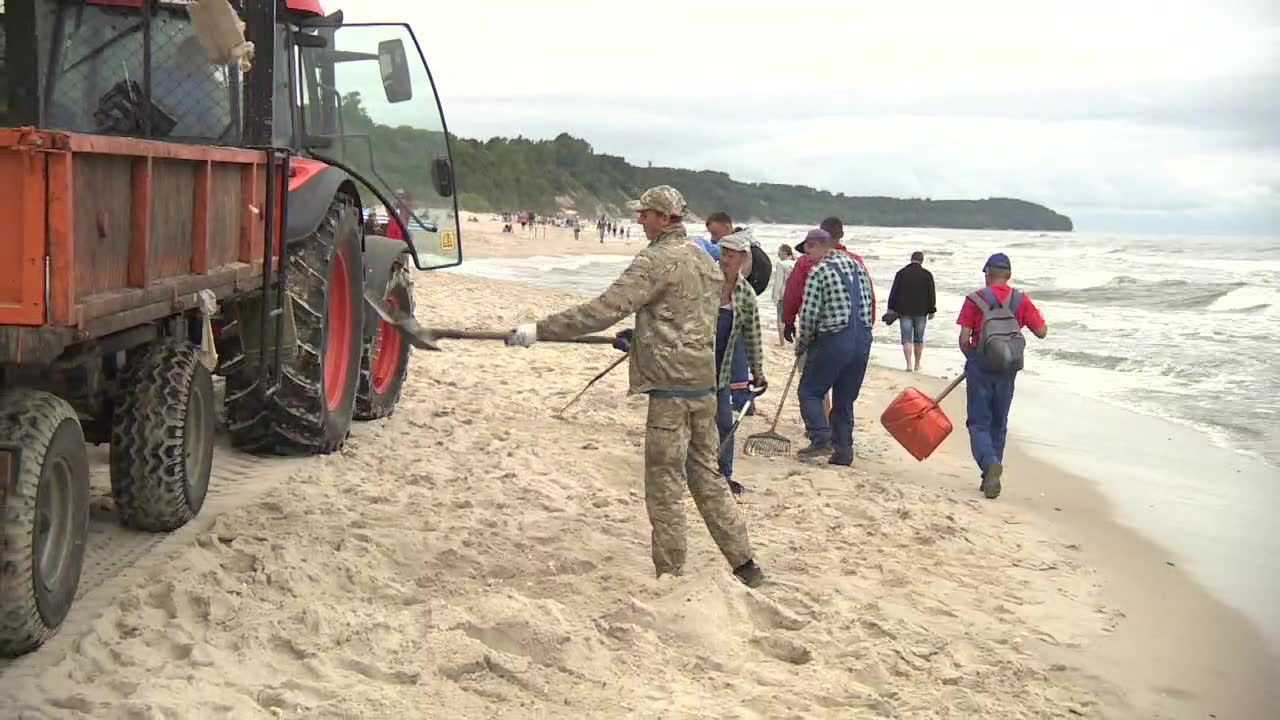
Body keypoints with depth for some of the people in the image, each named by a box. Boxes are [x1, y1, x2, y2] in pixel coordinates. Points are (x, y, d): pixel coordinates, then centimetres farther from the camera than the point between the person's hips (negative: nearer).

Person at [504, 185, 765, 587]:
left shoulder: (658, 260, -14)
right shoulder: (704, 261, 14)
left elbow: (604, 310, -20)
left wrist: (539, 331, -18)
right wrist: (639, 337, 24)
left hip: (671, 388, -8)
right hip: (704, 383, 9)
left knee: (665, 487, 1)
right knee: (706, 476, 16)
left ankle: (670, 577, 8)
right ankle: (745, 565, 19)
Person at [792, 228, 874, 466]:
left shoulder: (819, 271, -7)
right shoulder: (858, 266, 14)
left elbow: (809, 314, -9)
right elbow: (867, 304, 14)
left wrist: (801, 345, 4)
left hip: (834, 339, -6)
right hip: (863, 339, 6)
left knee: (810, 391, 7)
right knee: (845, 399, 13)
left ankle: (821, 437, -9)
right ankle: (843, 451, 12)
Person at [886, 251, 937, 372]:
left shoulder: (901, 273, -2)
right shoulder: (927, 275, -1)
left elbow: (893, 292, 0)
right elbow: (932, 294, 2)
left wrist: (891, 308, 6)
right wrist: (932, 311, 9)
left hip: (905, 312, -1)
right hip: (921, 312, 1)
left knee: (907, 339, -1)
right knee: (919, 339, 11)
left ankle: (909, 365, -13)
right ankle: (917, 365, 17)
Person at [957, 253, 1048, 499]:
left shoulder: (975, 299, -8)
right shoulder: (1021, 300, 0)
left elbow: (964, 339, -10)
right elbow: (1042, 332, 1)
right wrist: (1032, 314, 20)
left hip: (980, 367, -3)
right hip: (1007, 369, 3)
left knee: (979, 423, 3)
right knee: (998, 424, 16)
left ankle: (990, 463, -22)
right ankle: (991, 476, 21)